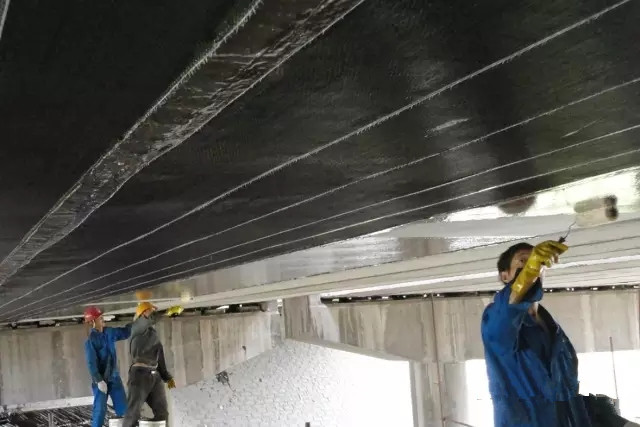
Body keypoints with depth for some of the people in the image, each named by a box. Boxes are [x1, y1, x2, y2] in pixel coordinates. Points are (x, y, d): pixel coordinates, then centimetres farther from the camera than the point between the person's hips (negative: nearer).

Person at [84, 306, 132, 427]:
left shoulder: (109, 332, 4)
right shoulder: (90, 340, -14)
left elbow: (125, 332, 16)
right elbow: (91, 363, -16)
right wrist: (99, 380, -20)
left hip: (114, 377, 6)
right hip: (101, 379, -6)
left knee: (123, 408, 5)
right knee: (100, 409, -3)